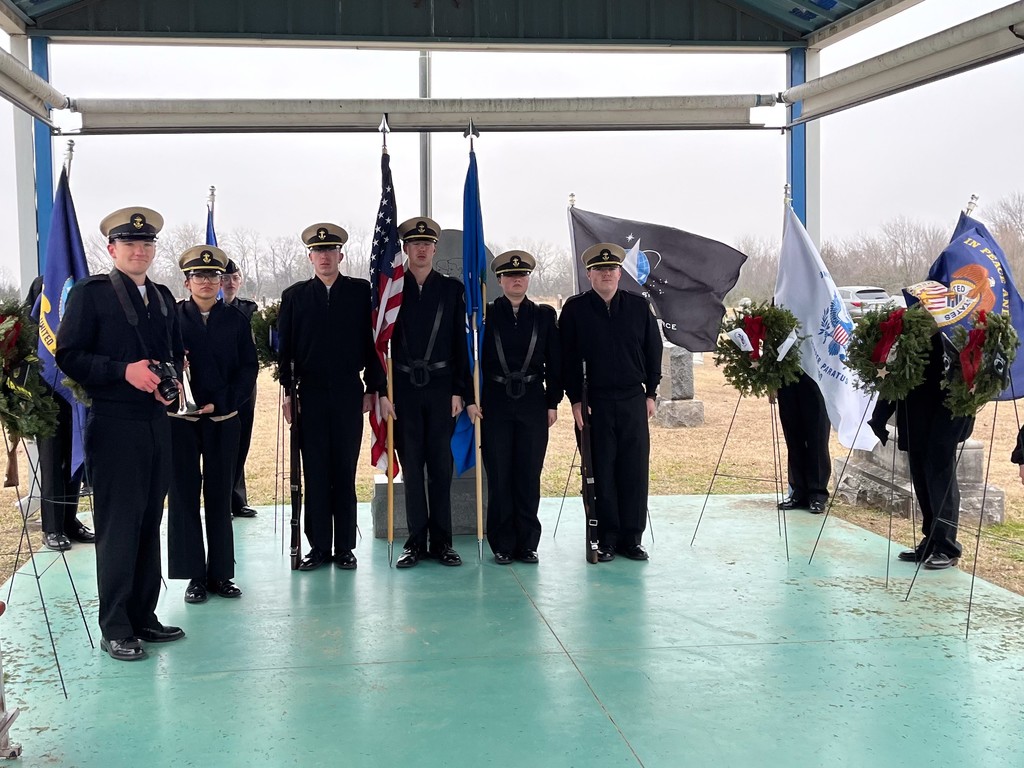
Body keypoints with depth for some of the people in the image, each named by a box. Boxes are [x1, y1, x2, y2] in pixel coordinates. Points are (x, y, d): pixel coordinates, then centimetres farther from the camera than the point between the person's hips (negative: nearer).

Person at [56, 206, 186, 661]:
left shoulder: (163, 298, 16)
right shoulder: (90, 293, -3)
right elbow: (68, 355, -8)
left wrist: (171, 380, 4)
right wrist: (124, 371, -19)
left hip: (157, 424, 6)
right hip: (114, 427, -6)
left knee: (149, 524, 12)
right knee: (117, 527, -2)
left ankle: (144, 616, 22)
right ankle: (115, 628, 7)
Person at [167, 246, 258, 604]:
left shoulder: (236, 319, 6)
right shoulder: (171, 316, 3)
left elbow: (248, 367, 3)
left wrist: (221, 402, -8)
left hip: (223, 419, 1)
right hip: (181, 420, -1)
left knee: (220, 496, 7)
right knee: (184, 496, 2)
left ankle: (221, 573, 15)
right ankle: (194, 575, 10)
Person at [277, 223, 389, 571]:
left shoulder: (361, 292, 4)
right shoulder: (294, 296, 7)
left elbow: (373, 342, 4)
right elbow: (285, 347, 6)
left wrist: (375, 389, 1)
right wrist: (288, 391, 0)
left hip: (349, 394, -1)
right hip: (310, 395, 1)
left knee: (345, 472, 3)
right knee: (315, 472, 3)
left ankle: (345, 547, 11)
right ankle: (318, 546, 11)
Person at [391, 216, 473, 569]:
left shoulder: (452, 289, 5)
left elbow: (460, 342, 4)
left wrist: (460, 391, -2)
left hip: (441, 388, 0)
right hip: (404, 390, 0)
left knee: (441, 465, 3)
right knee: (411, 466, 3)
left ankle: (441, 540, 11)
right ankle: (416, 541, 11)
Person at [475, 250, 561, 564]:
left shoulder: (544, 315, 8)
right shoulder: (486, 314, 4)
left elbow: (554, 362, 8)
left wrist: (553, 402, 3)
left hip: (533, 402, 1)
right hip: (495, 403, -1)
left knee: (529, 475, 3)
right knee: (499, 475, 2)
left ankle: (527, 544, 12)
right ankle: (503, 545, 10)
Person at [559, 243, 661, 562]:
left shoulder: (639, 306, 6)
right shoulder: (574, 309, 0)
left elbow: (653, 351, 10)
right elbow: (567, 358, 0)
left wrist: (651, 393, 6)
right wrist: (575, 400, -5)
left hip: (633, 401, 2)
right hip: (593, 402, -2)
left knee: (635, 470, 3)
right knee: (600, 471, 2)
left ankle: (632, 538, 12)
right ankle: (606, 539, 11)